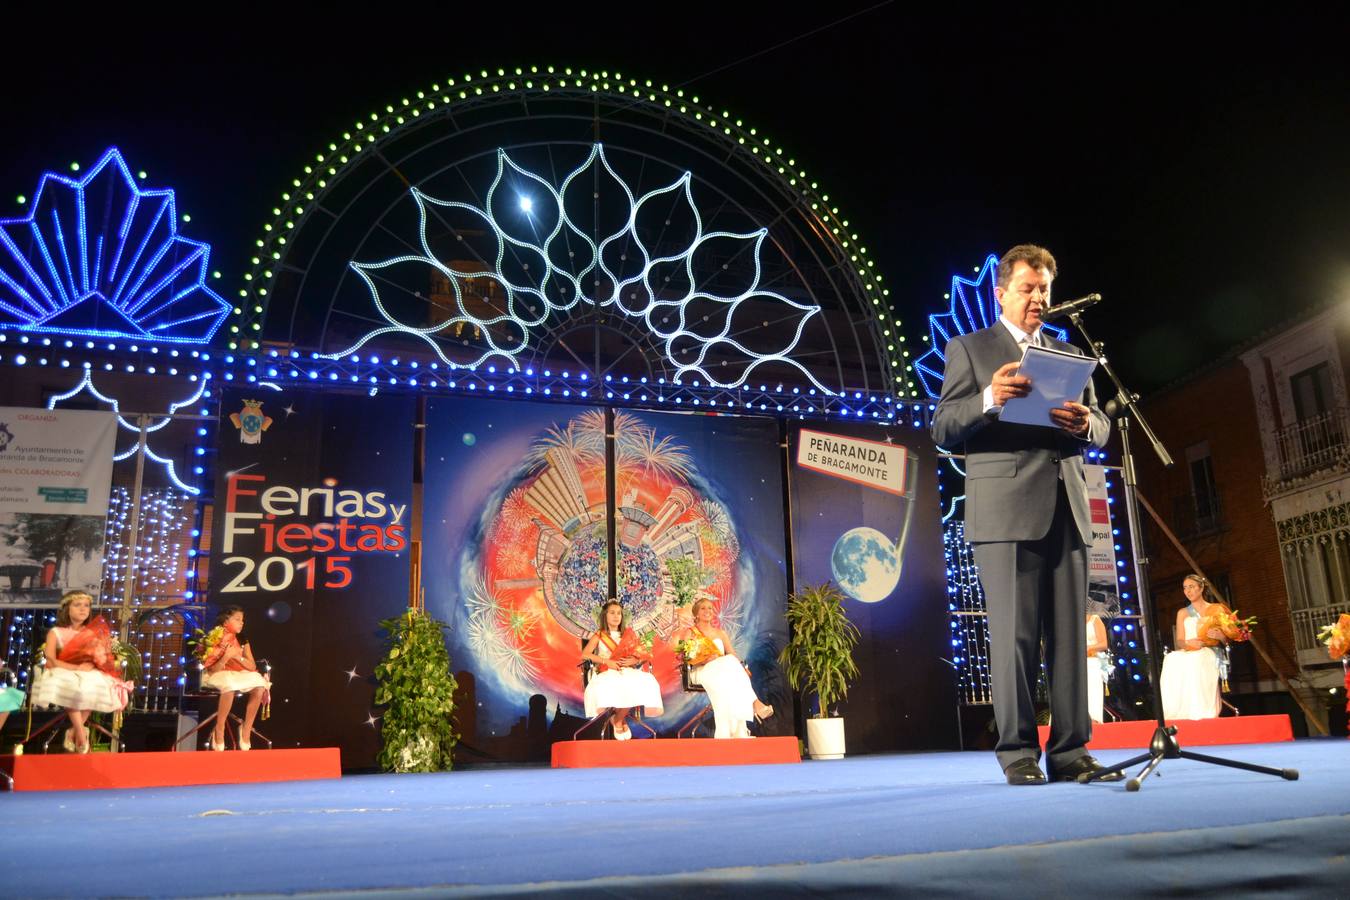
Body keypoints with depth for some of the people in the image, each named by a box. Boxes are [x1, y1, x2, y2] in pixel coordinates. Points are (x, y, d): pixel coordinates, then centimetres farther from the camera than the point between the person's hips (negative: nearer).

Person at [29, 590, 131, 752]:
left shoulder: (94, 633, 14)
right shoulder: (55, 632, 6)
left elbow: (104, 658, 6)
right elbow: (51, 661, -7)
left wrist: (91, 665, -16)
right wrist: (77, 667, -19)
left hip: (90, 675, 2)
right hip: (64, 674, -2)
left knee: (97, 685, -32)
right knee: (71, 686, -38)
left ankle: (73, 731, -17)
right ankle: (81, 733, -28)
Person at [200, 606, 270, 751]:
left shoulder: (242, 641, 2)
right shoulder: (216, 639, -14)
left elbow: (252, 667, -3)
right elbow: (213, 669, -18)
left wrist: (238, 656, -18)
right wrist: (226, 656, -31)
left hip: (238, 674, 5)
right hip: (216, 675, -5)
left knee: (259, 687, -23)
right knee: (230, 685, -39)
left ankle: (246, 730, -11)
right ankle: (219, 730, -22)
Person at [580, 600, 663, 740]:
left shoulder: (629, 635, 21)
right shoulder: (598, 636, 13)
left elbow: (645, 655, 14)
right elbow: (585, 655, -3)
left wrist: (635, 660, -8)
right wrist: (607, 661, -15)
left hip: (628, 672, 3)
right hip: (608, 674, -3)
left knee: (646, 682, -32)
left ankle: (618, 719, -14)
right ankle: (621, 719, -12)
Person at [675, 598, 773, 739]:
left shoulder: (720, 633, 25)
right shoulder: (690, 633, 13)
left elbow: (732, 655, 14)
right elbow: (687, 658, 0)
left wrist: (742, 667, -7)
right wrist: (706, 659, -17)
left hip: (724, 668, 3)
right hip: (701, 672, -3)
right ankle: (754, 703, -47)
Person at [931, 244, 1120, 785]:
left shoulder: (1069, 355, 24)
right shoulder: (969, 349, 10)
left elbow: (1101, 432, 19)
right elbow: (943, 428, 0)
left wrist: (1084, 423, -5)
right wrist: (989, 399, -18)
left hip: (1066, 508, 5)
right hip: (1005, 508, -4)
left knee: (1069, 634, 2)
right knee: (1014, 634, -6)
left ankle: (1069, 750, 8)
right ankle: (1018, 753, 0)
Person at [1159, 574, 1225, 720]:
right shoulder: (1182, 613, 21)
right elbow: (1179, 641, 10)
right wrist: (1188, 643, -16)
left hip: (1208, 655, -1)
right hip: (1187, 655, 1)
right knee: (1172, 661, -35)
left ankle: (1201, 716, -32)